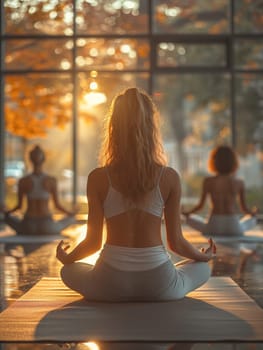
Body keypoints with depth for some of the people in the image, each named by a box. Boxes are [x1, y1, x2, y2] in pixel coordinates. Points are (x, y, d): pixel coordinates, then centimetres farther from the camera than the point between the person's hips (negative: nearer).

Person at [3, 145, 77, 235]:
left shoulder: (23, 181, -5)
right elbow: (57, 205, 1)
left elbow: (19, 206, 4)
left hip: (28, 227, 1)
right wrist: (70, 213, 22)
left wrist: (6, 212, 27)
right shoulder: (52, 180, -7)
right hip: (46, 227, -1)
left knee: (7, 217, 34)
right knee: (71, 218, 29)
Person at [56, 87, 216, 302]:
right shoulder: (169, 178, -7)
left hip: (111, 284, 0)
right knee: (203, 268, 30)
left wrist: (66, 258, 21)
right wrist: (204, 256, 22)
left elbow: (93, 242, -1)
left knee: (69, 271, 31)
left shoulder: (98, 178, -7)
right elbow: (176, 242, 0)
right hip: (158, 284, 1)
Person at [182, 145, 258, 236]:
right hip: (234, 228, 1)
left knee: (190, 218, 28)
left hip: (214, 227, -1)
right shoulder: (239, 183, -2)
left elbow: (200, 205, 0)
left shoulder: (208, 181, -5)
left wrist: (187, 212, 20)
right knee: (252, 219, 34)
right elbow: (244, 208, 6)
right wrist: (253, 213, 30)